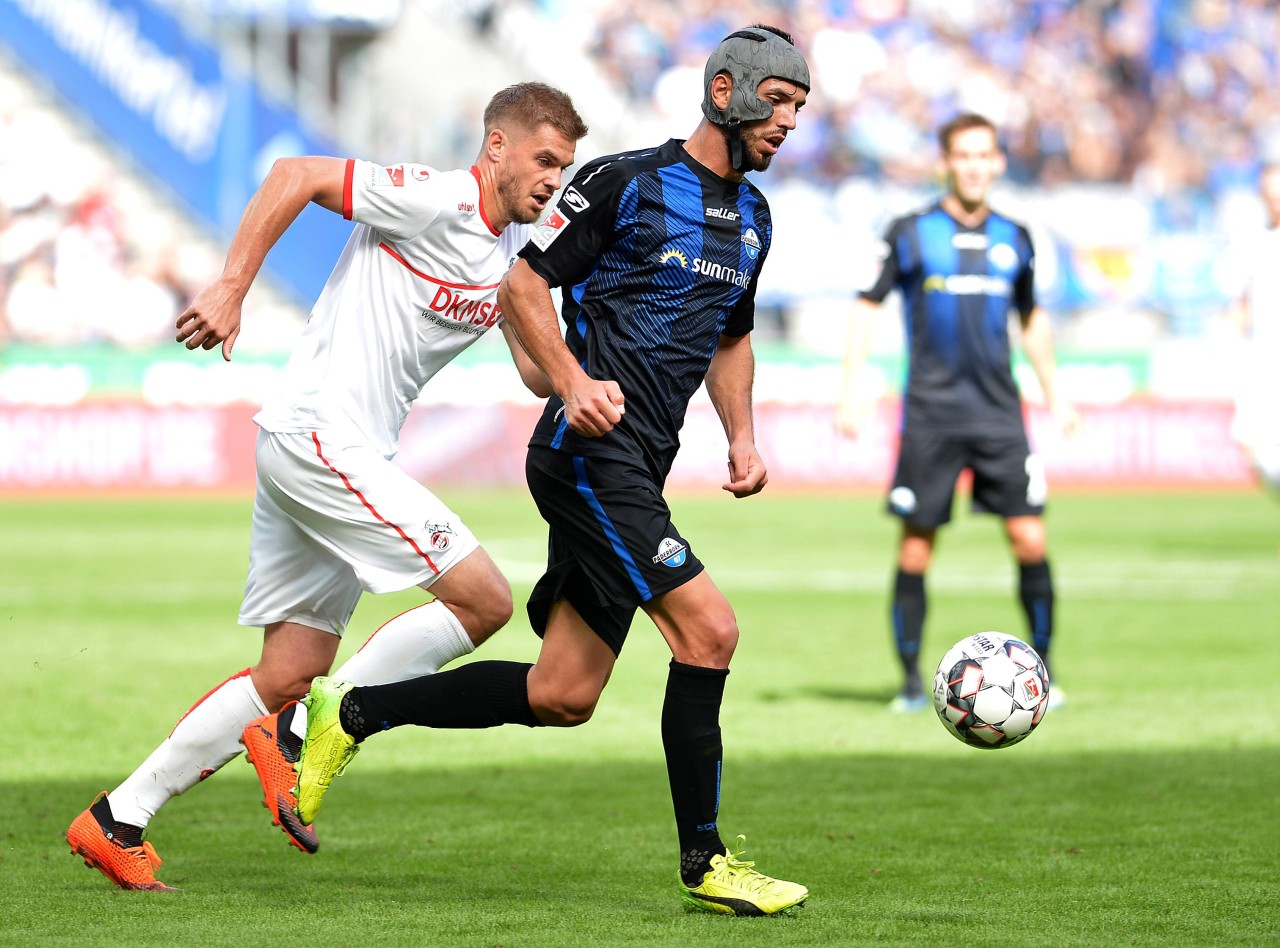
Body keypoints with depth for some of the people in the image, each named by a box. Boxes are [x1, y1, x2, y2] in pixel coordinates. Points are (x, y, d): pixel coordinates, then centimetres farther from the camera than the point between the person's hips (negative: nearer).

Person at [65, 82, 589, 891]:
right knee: (483, 599, -12)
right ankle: (301, 737, -7)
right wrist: (231, 289, -18)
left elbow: (539, 370, 17)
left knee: (289, 678, 8)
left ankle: (118, 822, 11)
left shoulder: (518, 252, 15)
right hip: (321, 438, -9)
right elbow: (297, 175, -14)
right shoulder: (438, 201, -12)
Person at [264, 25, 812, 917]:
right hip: (590, 448, -9)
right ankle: (705, 861, -8)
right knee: (708, 629, -16)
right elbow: (524, 285, -5)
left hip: (635, 470, 9)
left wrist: (742, 438, 13)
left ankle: (350, 713, 18)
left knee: (562, 695, 5)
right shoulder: (626, 182, -7)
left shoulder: (753, 217, 17)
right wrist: (575, 384, -19)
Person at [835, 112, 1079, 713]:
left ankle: (1040, 669, 6)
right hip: (930, 410, -2)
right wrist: (852, 389, -6)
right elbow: (867, 306, 2)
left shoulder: (1012, 238, 10)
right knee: (915, 548, -1)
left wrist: (1054, 394, 21)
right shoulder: (911, 234, 0)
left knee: (1030, 541, -7)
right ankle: (911, 680, 10)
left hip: (999, 412, 3)